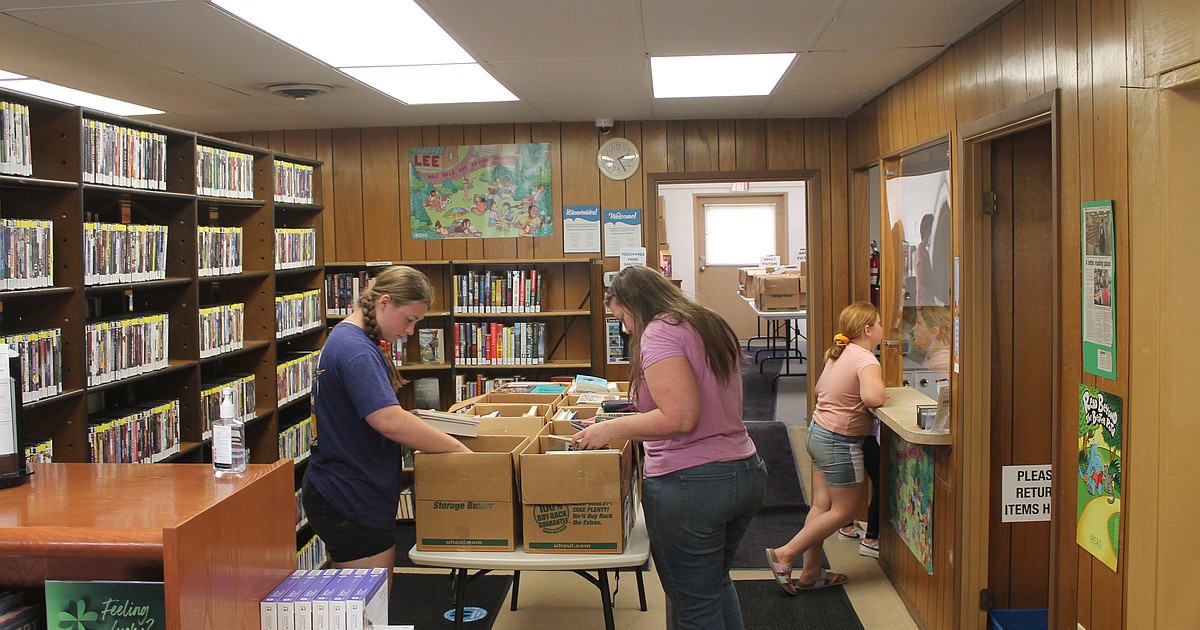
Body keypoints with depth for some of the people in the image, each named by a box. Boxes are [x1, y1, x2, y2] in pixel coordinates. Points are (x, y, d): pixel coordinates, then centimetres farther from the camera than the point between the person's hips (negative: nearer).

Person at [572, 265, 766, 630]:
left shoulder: (660, 332, -14)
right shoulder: (712, 326, 14)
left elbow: (680, 418, -23)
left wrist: (610, 428, -13)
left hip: (690, 482, -9)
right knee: (717, 584, 27)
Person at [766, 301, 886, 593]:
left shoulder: (837, 353, 8)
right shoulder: (866, 360, -18)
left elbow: (819, 387, 22)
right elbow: (872, 397, -36)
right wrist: (881, 393, -13)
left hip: (819, 431, 9)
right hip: (840, 441, -9)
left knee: (821, 504, 12)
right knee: (843, 510, 5)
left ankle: (810, 573, 17)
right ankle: (784, 555, 3)